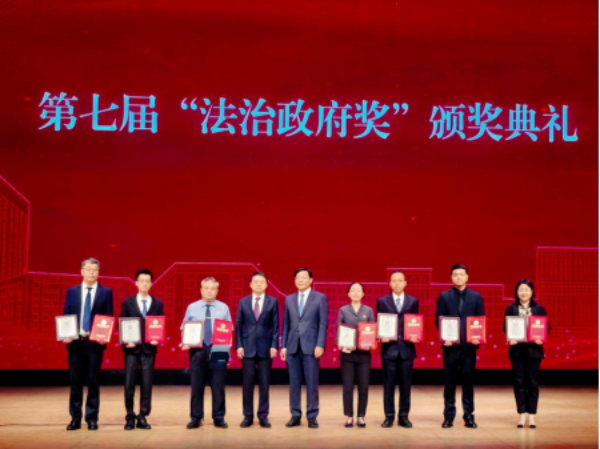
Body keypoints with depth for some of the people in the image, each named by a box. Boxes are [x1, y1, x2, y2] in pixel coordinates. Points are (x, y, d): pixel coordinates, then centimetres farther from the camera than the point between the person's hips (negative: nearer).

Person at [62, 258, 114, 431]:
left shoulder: (106, 292, 3)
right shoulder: (71, 292, 9)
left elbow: (109, 318, 1)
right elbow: (66, 316, 8)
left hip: (95, 342, -2)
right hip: (75, 341, 2)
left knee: (93, 381, 2)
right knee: (75, 380, 5)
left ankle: (92, 418, 10)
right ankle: (75, 418, 12)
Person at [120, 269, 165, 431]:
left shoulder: (158, 304, 8)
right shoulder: (128, 302, 6)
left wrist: (157, 339, -10)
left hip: (149, 348, 1)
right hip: (132, 348, -1)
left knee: (147, 384, 1)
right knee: (129, 384, 0)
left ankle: (143, 417, 9)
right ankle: (130, 417, 9)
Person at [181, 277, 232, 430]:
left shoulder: (223, 308, 7)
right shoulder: (192, 308, 7)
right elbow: (185, 329, 8)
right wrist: (185, 343, -9)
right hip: (197, 350, 0)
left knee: (218, 386, 2)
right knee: (197, 386, 4)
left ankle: (219, 418, 10)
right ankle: (196, 418, 13)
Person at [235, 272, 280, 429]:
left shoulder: (273, 302, 3)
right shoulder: (243, 302, 6)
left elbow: (276, 326, 1)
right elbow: (238, 325, 6)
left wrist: (274, 345, -7)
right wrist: (239, 345, -3)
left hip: (265, 348, -1)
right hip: (248, 347, 1)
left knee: (264, 384, 3)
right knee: (248, 384, 2)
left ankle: (263, 416, 10)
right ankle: (248, 416, 11)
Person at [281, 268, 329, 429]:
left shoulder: (320, 298, 3)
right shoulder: (289, 299, 13)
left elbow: (323, 323, -3)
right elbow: (285, 324, 12)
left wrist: (320, 345, -11)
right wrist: (283, 346, 6)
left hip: (311, 347, -3)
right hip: (292, 347, 3)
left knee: (312, 383, -1)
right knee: (294, 383, 5)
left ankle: (312, 416, 7)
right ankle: (295, 416, 12)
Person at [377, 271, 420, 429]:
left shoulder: (413, 302, 8)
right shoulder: (382, 301, 6)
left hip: (407, 348, 1)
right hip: (389, 347, -1)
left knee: (406, 385, 4)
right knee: (389, 384, 2)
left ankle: (404, 416, 13)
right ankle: (389, 416, 10)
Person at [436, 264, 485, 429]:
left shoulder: (476, 296, 7)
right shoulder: (444, 296, 5)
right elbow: (439, 319, 3)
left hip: (469, 344, 1)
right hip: (450, 344, 0)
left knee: (469, 381, 4)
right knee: (449, 382, 3)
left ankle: (469, 416, 11)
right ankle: (449, 416, 10)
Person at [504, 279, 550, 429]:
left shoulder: (539, 309, 3)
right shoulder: (511, 309, 3)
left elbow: (546, 327, 3)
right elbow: (506, 328, 3)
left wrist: (541, 338, -16)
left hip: (534, 349, 0)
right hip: (517, 350, 0)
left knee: (533, 382, 3)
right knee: (519, 382, 3)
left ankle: (532, 415, 12)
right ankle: (522, 414, 11)